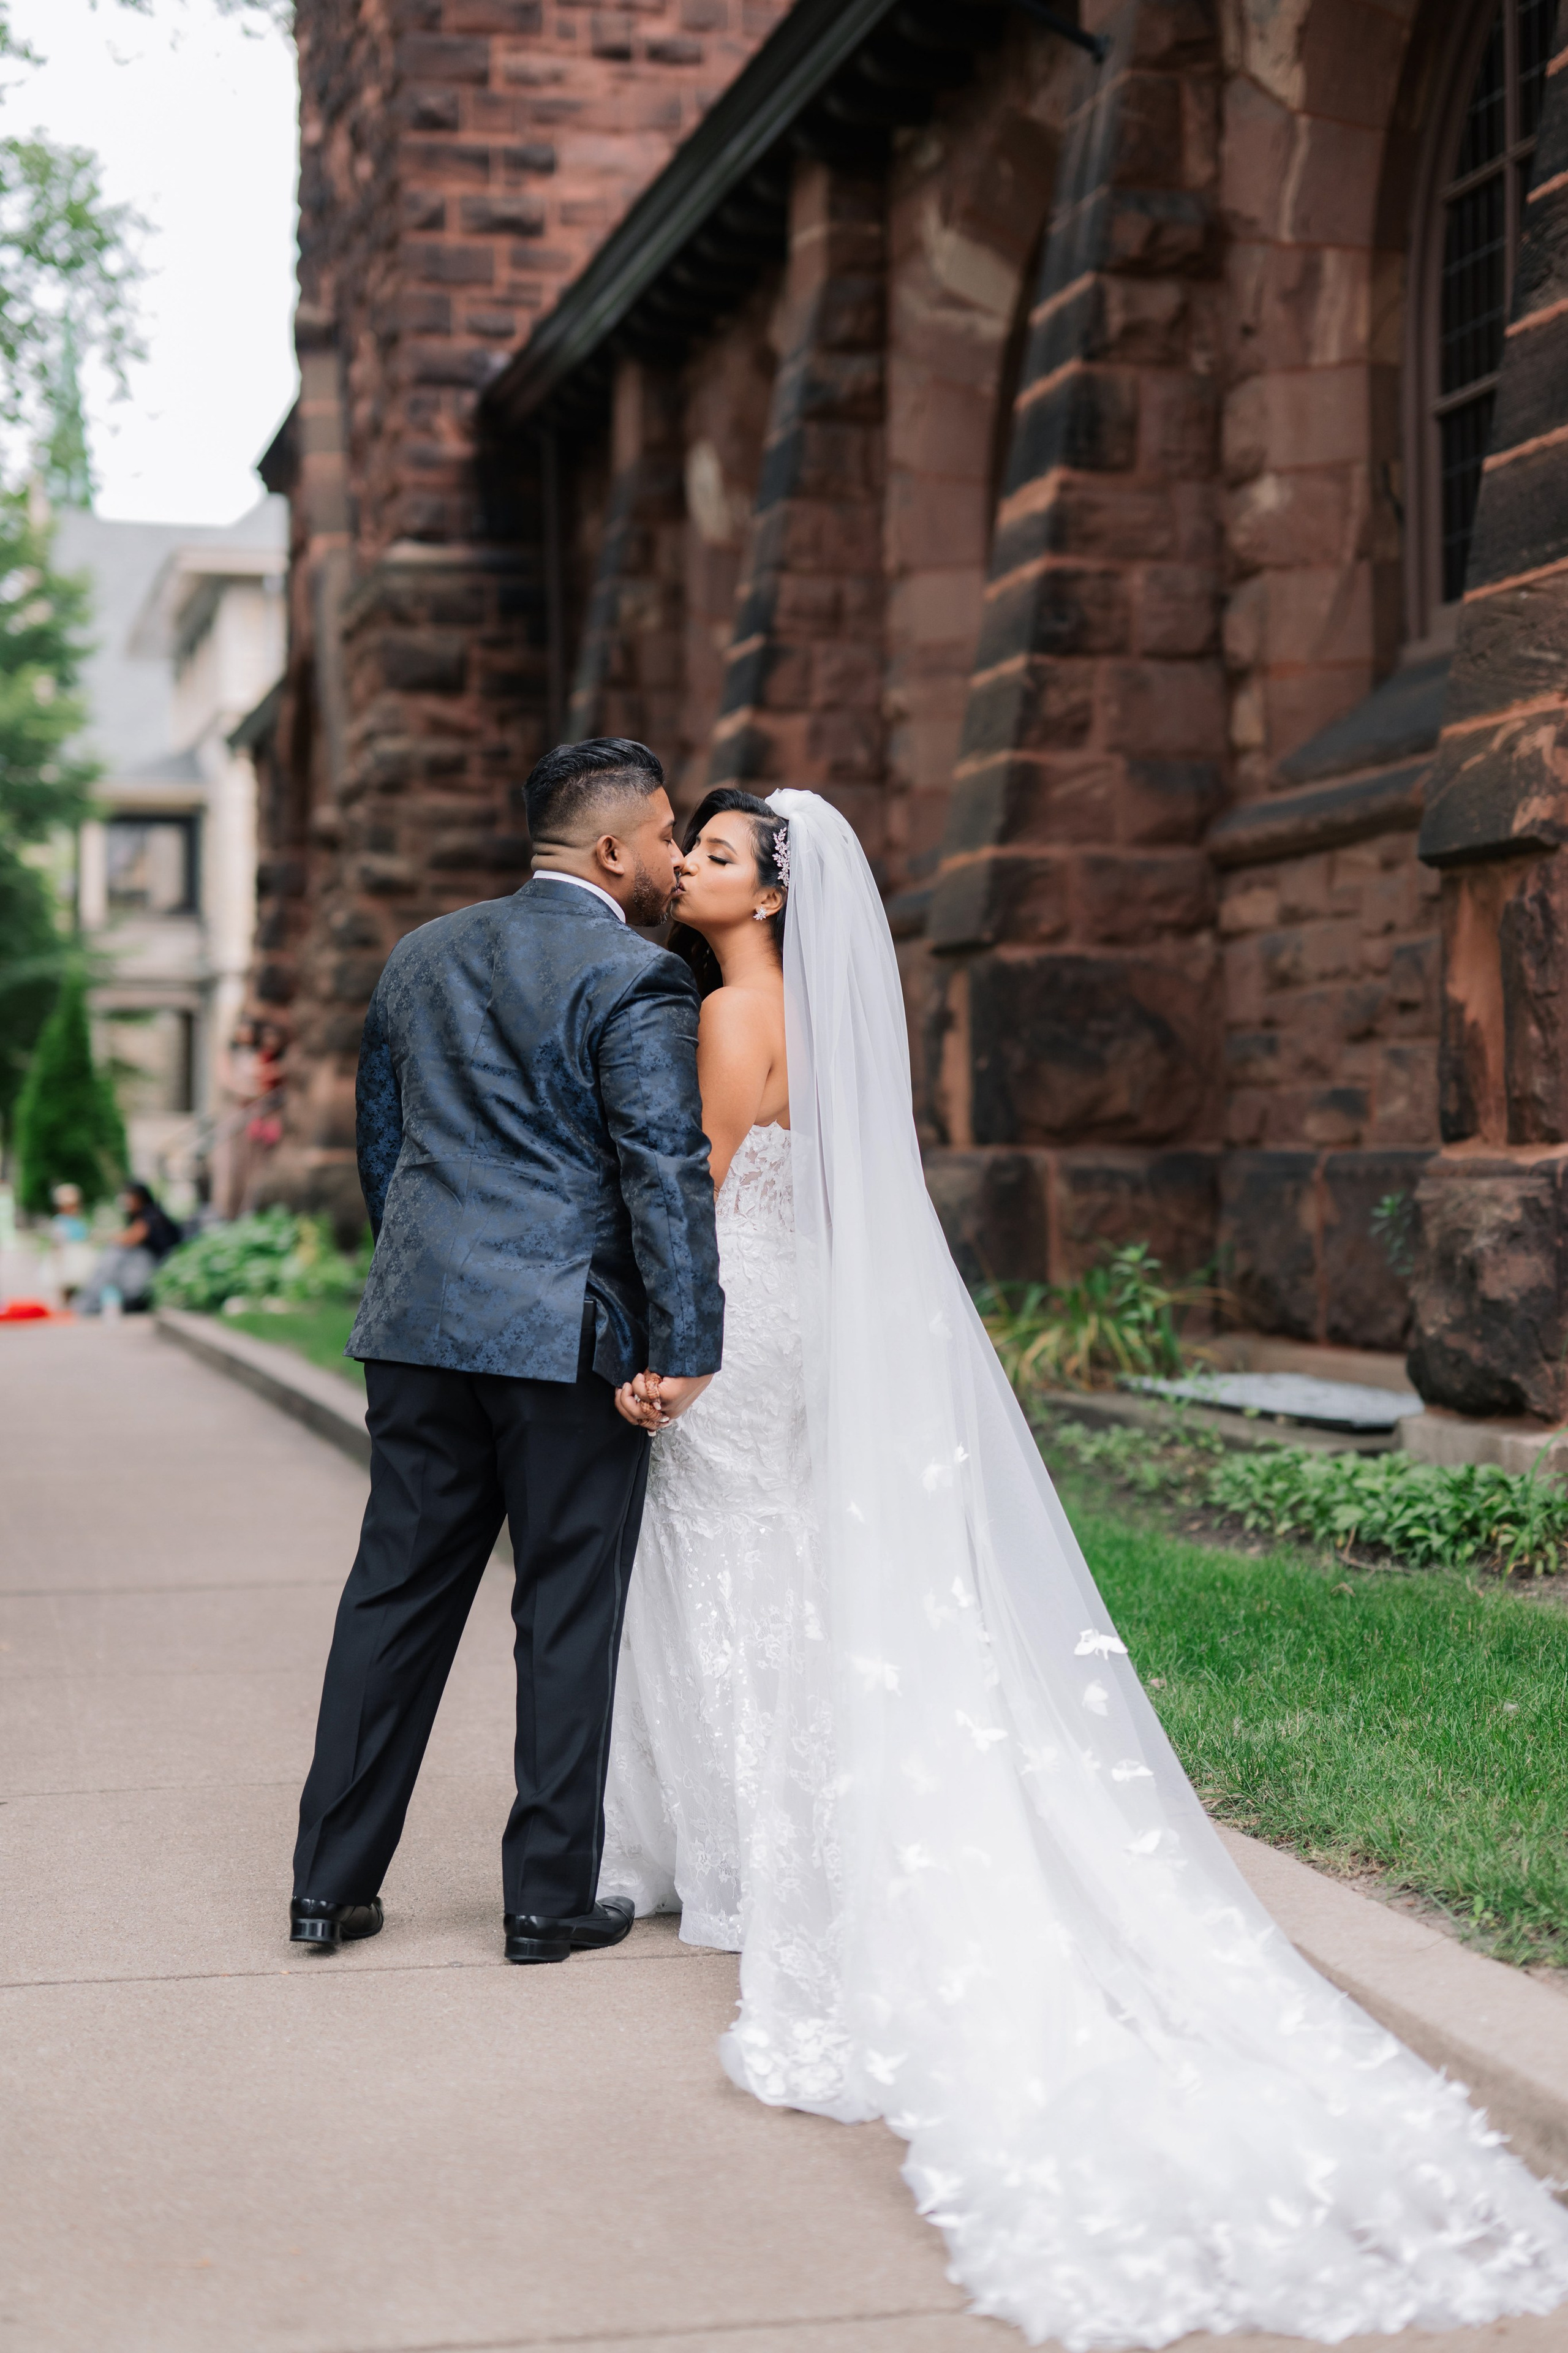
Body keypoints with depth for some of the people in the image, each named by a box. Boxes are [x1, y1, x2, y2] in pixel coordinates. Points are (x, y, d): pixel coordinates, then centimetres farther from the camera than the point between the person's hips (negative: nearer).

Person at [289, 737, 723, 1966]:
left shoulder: (421, 956, 14)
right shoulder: (635, 980, -9)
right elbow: (667, 1172, -16)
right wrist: (687, 1348, -15)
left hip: (422, 1325, 6)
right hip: (570, 1337, -6)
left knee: (397, 1597, 11)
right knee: (570, 1614, 4)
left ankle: (331, 1885, 16)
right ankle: (550, 1897, 11)